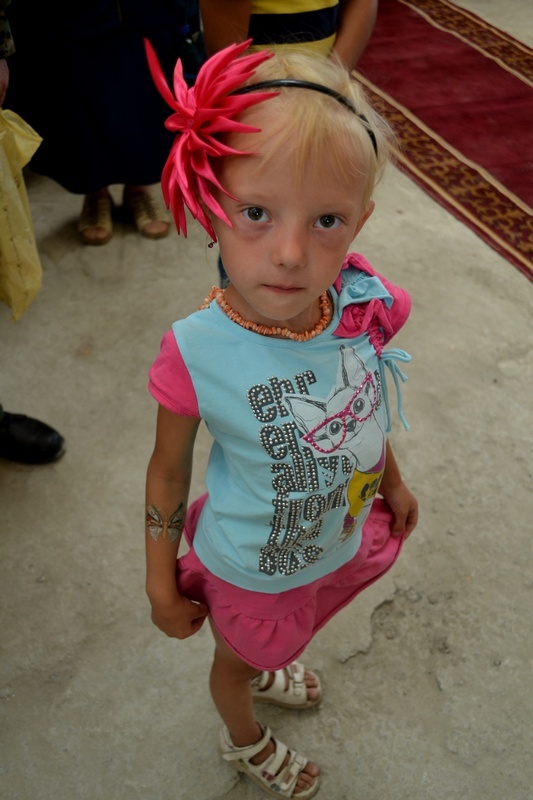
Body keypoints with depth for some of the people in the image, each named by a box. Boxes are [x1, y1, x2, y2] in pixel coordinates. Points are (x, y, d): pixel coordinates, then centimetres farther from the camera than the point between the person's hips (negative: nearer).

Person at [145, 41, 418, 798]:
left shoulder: (365, 308, -25)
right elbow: (168, 472, -17)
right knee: (237, 655, 29)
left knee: (280, 629, 36)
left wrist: (392, 480, 13)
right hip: (251, 568, -3)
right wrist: (161, 581, -5)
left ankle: (268, 664, 72)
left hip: (339, 542, 4)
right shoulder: (197, 355, -36)